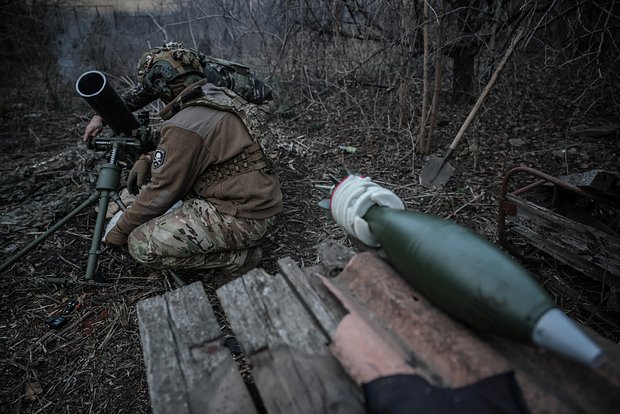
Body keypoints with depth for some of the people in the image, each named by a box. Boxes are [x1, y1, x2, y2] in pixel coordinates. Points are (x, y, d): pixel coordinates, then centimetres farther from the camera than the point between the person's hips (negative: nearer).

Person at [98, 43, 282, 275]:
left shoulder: (184, 125, -19)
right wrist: (148, 160, 10)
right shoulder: (221, 97, 7)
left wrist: (119, 231, 5)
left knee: (142, 245, -9)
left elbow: (162, 192, -10)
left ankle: (236, 256, -3)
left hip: (242, 219, -9)